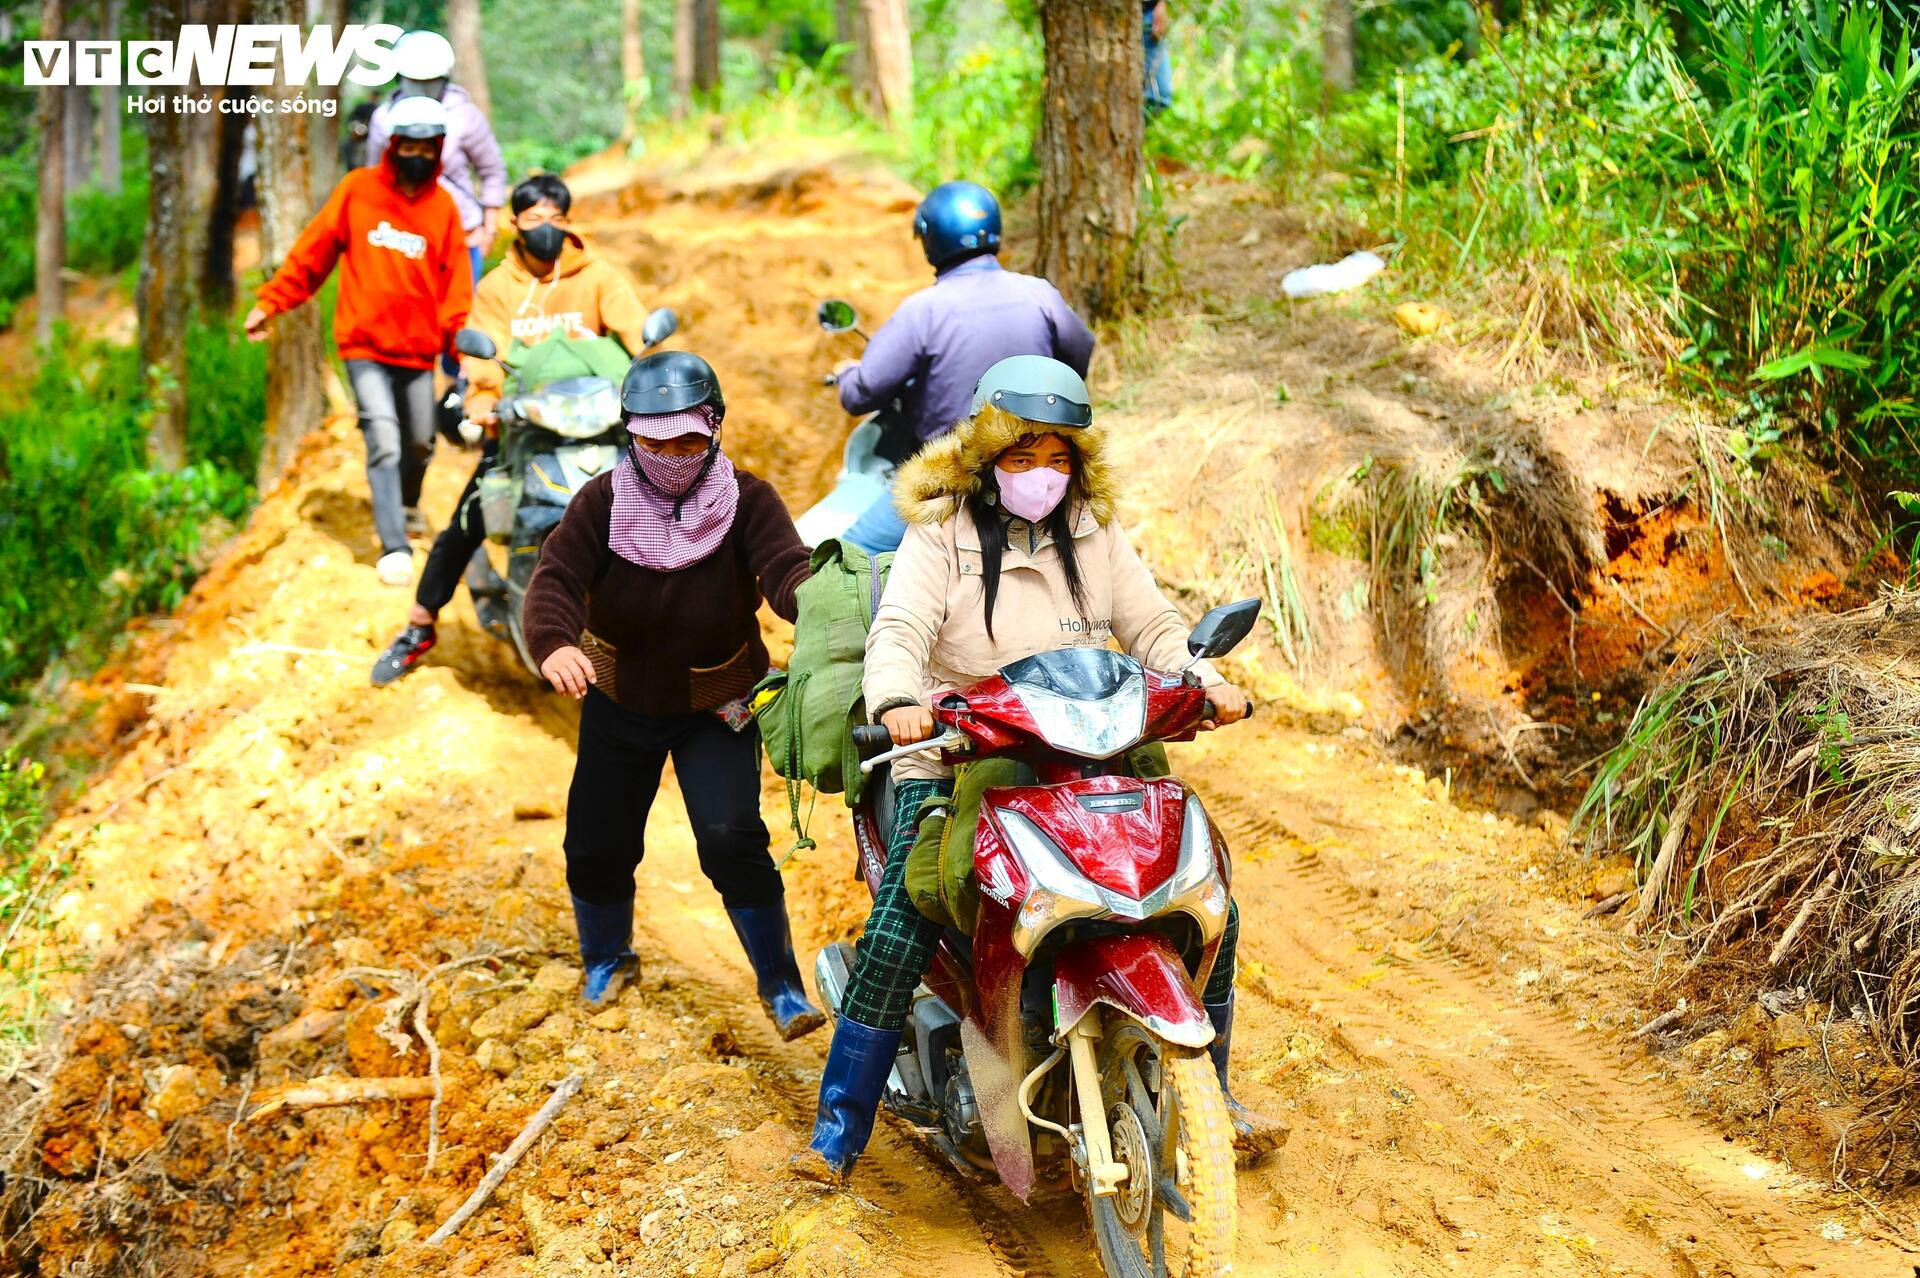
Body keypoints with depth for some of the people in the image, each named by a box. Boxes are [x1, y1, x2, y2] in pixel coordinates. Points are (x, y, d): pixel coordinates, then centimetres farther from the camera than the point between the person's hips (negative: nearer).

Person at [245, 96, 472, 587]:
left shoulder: (443, 207, 3)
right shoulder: (358, 190, -2)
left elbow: (455, 283, 2)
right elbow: (313, 250, 3)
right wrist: (270, 303, 2)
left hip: (419, 348, 3)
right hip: (365, 345, -3)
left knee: (420, 442, 15)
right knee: (384, 442, -13)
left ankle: (408, 505, 45)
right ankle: (394, 547, -10)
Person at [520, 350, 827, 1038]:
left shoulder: (746, 499, -13)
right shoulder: (602, 501, -11)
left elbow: (784, 566, -30)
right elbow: (557, 576, -25)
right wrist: (555, 643, -48)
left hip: (717, 709, -2)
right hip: (619, 703, 2)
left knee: (733, 841, -18)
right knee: (597, 846, 9)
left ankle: (781, 986, 0)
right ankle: (606, 958, 42)